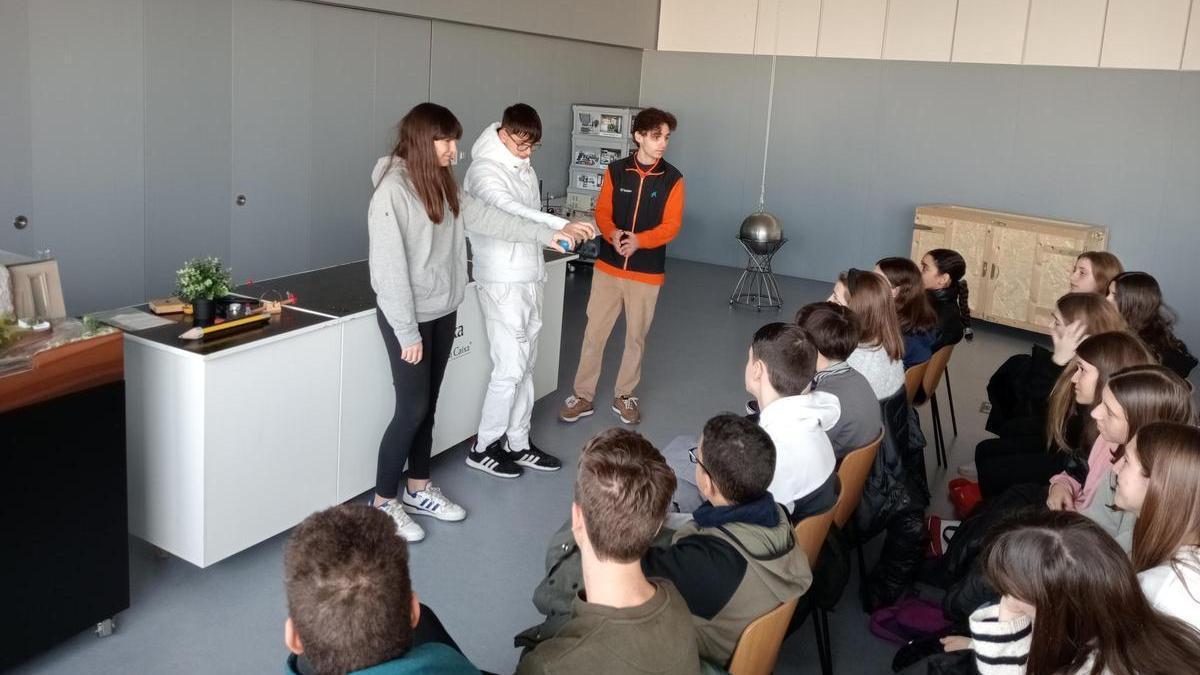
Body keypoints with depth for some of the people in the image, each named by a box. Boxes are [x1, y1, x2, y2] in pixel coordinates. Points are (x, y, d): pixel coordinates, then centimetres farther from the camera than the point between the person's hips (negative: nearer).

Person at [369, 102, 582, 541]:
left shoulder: (441, 183, 6)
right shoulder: (393, 189, -19)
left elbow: (485, 217, 11)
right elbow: (389, 266, -20)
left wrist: (547, 235, 9)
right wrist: (407, 332, -19)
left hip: (443, 312, 8)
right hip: (408, 317, -8)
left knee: (428, 405, 15)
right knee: (412, 409, -2)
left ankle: (418, 489, 30)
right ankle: (383, 503, 15)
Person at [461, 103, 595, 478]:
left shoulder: (525, 168, 13)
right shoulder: (484, 169, -14)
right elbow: (508, 211, -33)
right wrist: (562, 225, -45)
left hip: (529, 277, 9)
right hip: (502, 281, -9)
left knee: (525, 366, 12)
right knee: (510, 367, -6)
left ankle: (517, 443, 22)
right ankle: (483, 448, 8)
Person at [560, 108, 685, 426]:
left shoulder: (672, 178, -4)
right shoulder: (616, 170, 0)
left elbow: (671, 226, -8)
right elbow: (602, 212, 1)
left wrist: (639, 240, -24)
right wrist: (612, 234, -22)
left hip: (647, 272, -1)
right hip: (608, 266, 1)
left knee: (636, 337, 10)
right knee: (594, 332, 5)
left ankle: (624, 396, 26)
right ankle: (583, 396, 16)